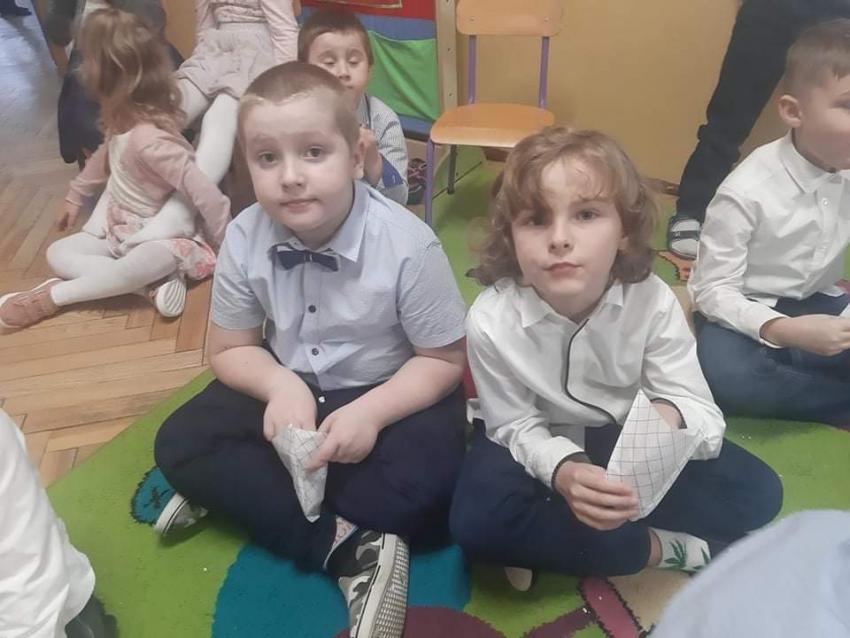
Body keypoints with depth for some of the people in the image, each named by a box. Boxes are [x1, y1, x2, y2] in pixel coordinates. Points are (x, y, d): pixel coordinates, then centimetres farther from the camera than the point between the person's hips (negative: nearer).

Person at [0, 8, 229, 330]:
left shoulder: (149, 139, -32)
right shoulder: (122, 119, -4)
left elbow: (205, 192, -33)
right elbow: (106, 155, 18)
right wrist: (75, 196, 28)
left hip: (159, 235, -9)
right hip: (119, 228, 10)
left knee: (147, 263, -40)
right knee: (57, 252, -4)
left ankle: (53, 297, -21)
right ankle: (155, 284, -18)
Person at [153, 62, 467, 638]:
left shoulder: (409, 245, -24)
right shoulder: (244, 238, -14)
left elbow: (444, 359, -14)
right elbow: (232, 349, -2)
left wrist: (372, 412, -30)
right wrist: (281, 384, -24)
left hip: (388, 395, -3)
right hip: (290, 389, 4)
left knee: (427, 470, -31)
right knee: (181, 445, -13)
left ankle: (238, 494, -15)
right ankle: (347, 546, -21)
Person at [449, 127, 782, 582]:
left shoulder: (653, 301, -24)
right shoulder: (491, 320, -28)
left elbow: (702, 411, -20)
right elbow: (516, 428, -19)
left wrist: (671, 417, -45)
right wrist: (562, 472, -40)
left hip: (626, 439, 3)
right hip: (538, 443, -2)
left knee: (756, 492, -10)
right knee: (479, 522, -30)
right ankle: (663, 548, -16)